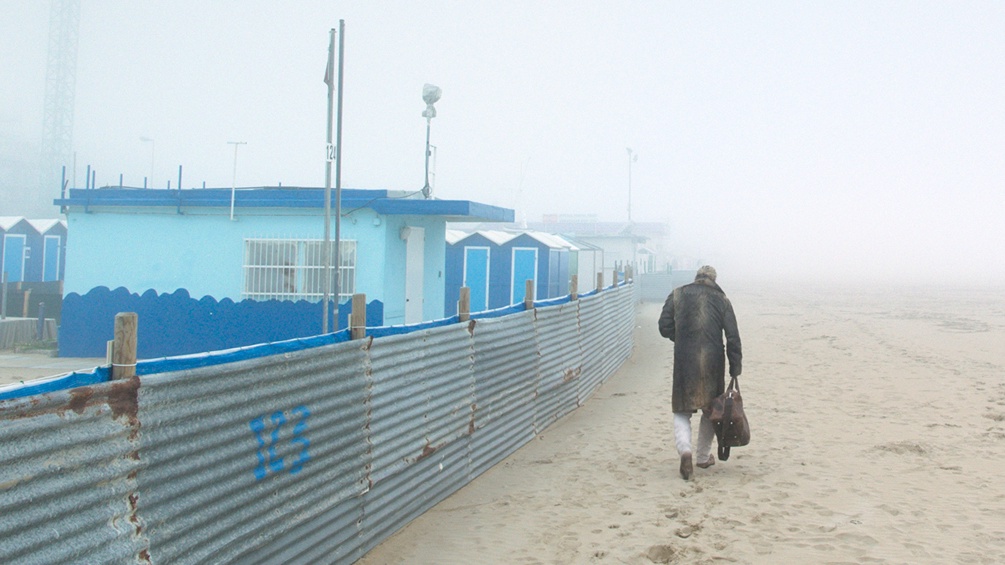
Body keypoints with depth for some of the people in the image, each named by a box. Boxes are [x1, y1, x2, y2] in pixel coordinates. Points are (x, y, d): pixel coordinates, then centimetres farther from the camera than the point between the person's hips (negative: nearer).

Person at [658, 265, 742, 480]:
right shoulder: (721, 299, 5)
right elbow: (733, 336, 0)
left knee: (682, 410, 6)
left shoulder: (677, 295, 5)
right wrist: (735, 366, 4)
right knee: (710, 409, 18)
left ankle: (685, 448, -19)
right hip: (713, 361, 1)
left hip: (684, 361, -1)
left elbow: (664, 327, 3)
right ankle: (704, 456, 26)